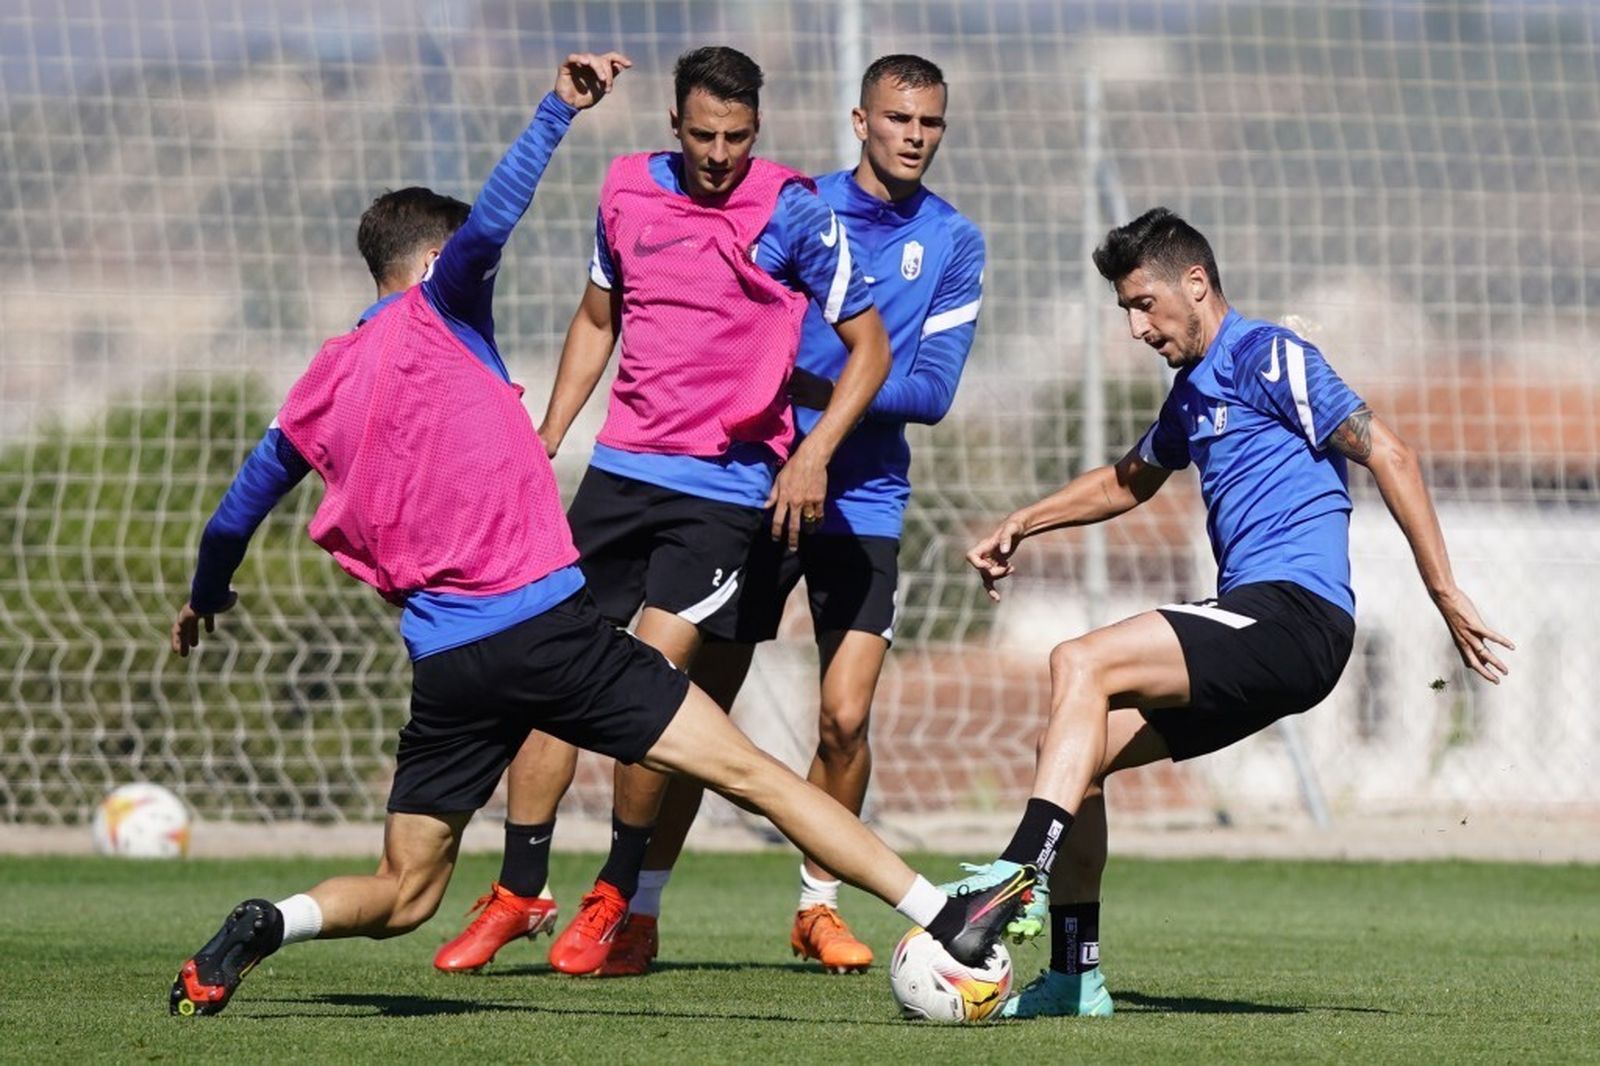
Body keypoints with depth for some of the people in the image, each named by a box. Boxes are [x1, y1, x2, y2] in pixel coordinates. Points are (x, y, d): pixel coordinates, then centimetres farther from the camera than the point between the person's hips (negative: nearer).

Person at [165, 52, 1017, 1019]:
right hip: (550, 624, -5)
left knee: (403, 897, 16)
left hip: (446, 666, 5)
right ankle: (943, 918, -6)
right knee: (749, 769, -2)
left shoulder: (320, 387, 16)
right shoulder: (435, 315, 1)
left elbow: (246, 498, 28)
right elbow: (490, 222, -18)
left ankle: (270, 925, -13)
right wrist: (560, 110, -17)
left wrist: (207, 595, 45)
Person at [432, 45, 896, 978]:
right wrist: (548, 436, 13)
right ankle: (519, 892, 11)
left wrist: (814, 454, -12)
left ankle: (617, 898, 5)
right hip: (622, 470, 4)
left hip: (726, 488, -4)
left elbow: (869, 346, -1)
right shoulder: (628, 192, 6)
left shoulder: (793, 212, -7)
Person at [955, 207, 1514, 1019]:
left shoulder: (1266, 358, -5)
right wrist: (1023, 524, 30)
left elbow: (1387, 455, -10)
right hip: (1257, 629, 9)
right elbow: (1129, 481, 42)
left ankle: (1019, 878, -35)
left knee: (1081, 663, -24)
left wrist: (1445, 594, -14)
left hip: (1296, 611, -9)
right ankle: (1075, 975, 5)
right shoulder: (1192, 389, 23)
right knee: (1070, 749, 6)